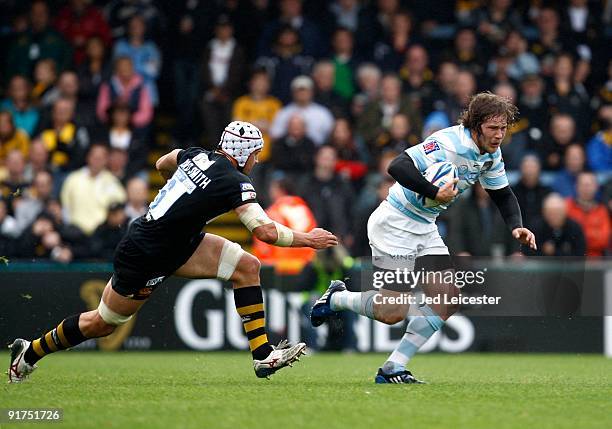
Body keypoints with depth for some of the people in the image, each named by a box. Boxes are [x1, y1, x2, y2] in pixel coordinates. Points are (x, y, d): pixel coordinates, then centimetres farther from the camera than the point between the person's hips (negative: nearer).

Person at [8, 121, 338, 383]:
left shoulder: (197, 155, 0)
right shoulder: (235, 183, -23)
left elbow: (162, 165, 22)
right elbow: (264, 231, -26)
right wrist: (307, 239, -13)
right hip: (146, 258, -9)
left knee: (247, 267, -2)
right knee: (102, 324, 9)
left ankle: (263, 354, -2)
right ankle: (31, 352, 28)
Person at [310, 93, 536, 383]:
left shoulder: (491, 154, 2)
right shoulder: (448, 144, -26)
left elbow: (503, 195, 14)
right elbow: (398, 167, -34)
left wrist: (516, 227, -3)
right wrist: (434, 193, -39)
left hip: (425, 228, 9)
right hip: (394, 225, -9)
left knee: (448, 301, -2)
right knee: (393, 312, -11)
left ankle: (393, 369, 4)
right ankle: (335, 298, 18)